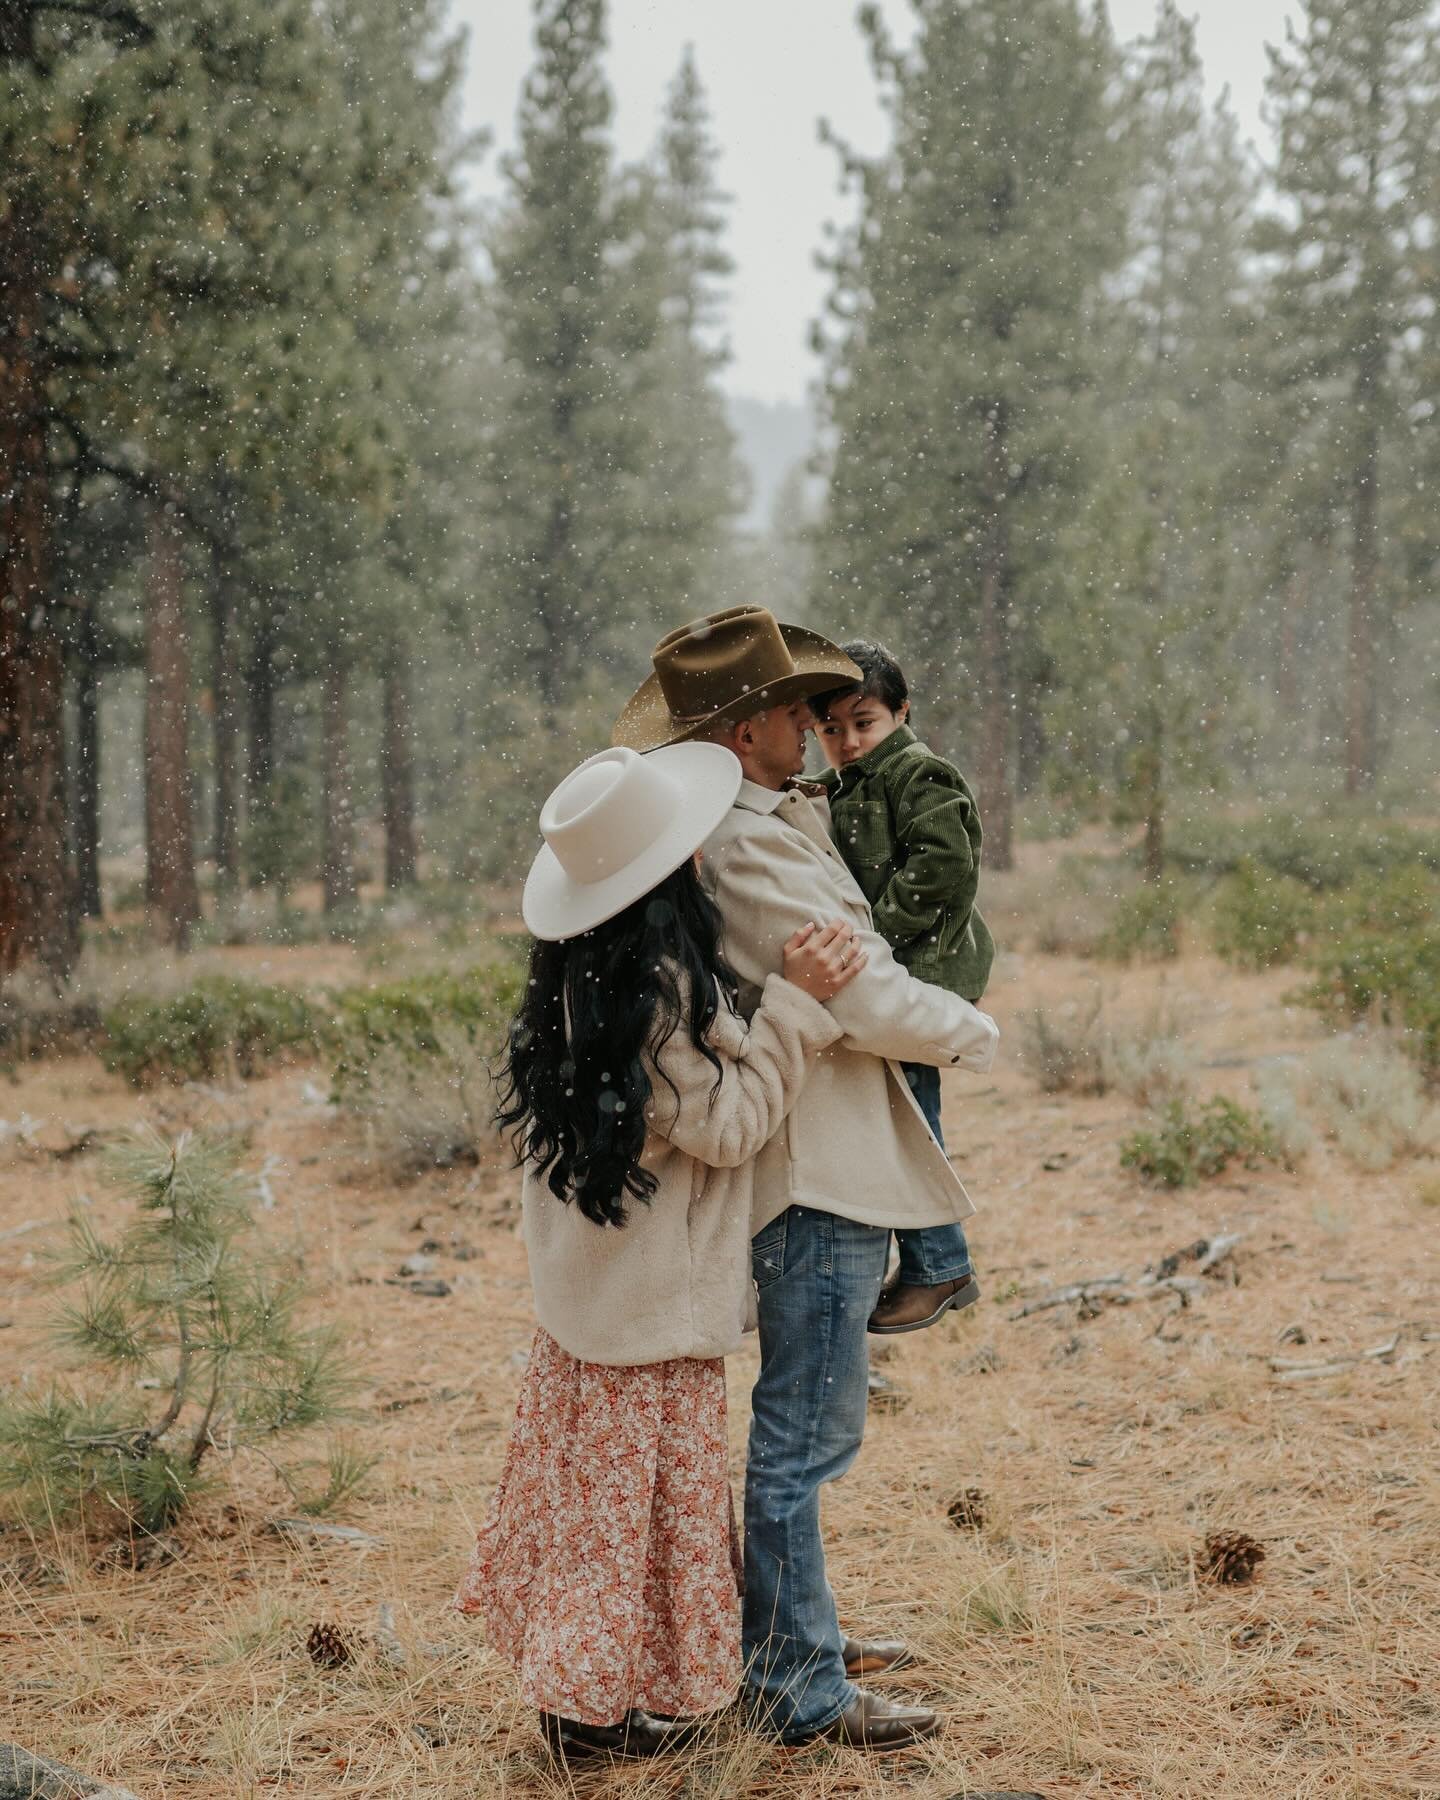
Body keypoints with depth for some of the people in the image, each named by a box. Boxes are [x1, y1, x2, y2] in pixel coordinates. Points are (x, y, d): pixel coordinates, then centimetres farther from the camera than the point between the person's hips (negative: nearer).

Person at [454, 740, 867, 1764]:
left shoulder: (584, 968, 3)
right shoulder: (661, 978, -24)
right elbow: (730, 1123, -20)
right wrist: (797, 1002, -20)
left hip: (589, 1284, 9)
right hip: (657, 1295, -9)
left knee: (600, 1484, 18)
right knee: (649, 1484, 4)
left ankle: (578, 1680, 30)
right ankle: (605, 1705, 14)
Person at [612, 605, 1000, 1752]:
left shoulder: (763, 830, 11)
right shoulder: (751, 849, -20)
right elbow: (869, 999, -21)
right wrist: (974, 1034, -3)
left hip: (818, 1171, 11)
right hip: (820, 1181, -11)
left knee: (800, 1429, 21)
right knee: (803, 1439, -3)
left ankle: (798, 1638, 34)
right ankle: (800, 1692, 5)